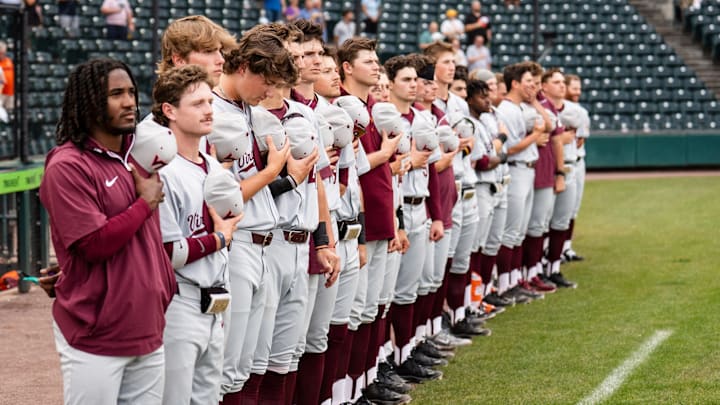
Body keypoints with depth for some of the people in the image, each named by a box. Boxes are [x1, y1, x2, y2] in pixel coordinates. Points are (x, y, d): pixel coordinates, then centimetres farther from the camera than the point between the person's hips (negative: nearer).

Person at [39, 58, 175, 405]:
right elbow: (95, 244, -20)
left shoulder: (138, 155, 12)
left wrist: (165, 292, 16)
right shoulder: (67, 167, -14)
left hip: (148, 332, 7)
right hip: (94, 340, -7)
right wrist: (145, 203, -10)